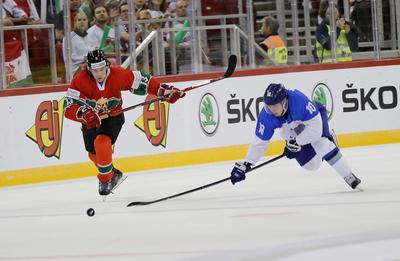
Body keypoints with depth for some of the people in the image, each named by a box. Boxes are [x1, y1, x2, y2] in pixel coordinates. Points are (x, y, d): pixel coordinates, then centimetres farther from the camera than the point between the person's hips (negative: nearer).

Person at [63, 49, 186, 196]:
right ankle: (113, 174, 45)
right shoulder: (80, 81, -25)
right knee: (94, 154, 14)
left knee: (101, 142, -28)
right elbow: (69, 108, -29)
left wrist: (164, 90, -14)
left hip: (113, 117, -2)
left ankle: (105, 179, -10)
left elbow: (141, 81, -9)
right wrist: (84, 114, -48)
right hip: (90, 121, 2)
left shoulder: (117, 75, -23)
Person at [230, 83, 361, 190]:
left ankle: (349, 177, -16)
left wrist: (296, 143, -36)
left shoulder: (300, 100, -43)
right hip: (291, 130, 4)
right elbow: (259, 143, -20)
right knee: (311, 164, -7)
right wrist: (245, 166, -24)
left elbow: (315, 126, -36)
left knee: (322, 145, -29)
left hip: (314, 117, -4)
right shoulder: (266, 116, -29)